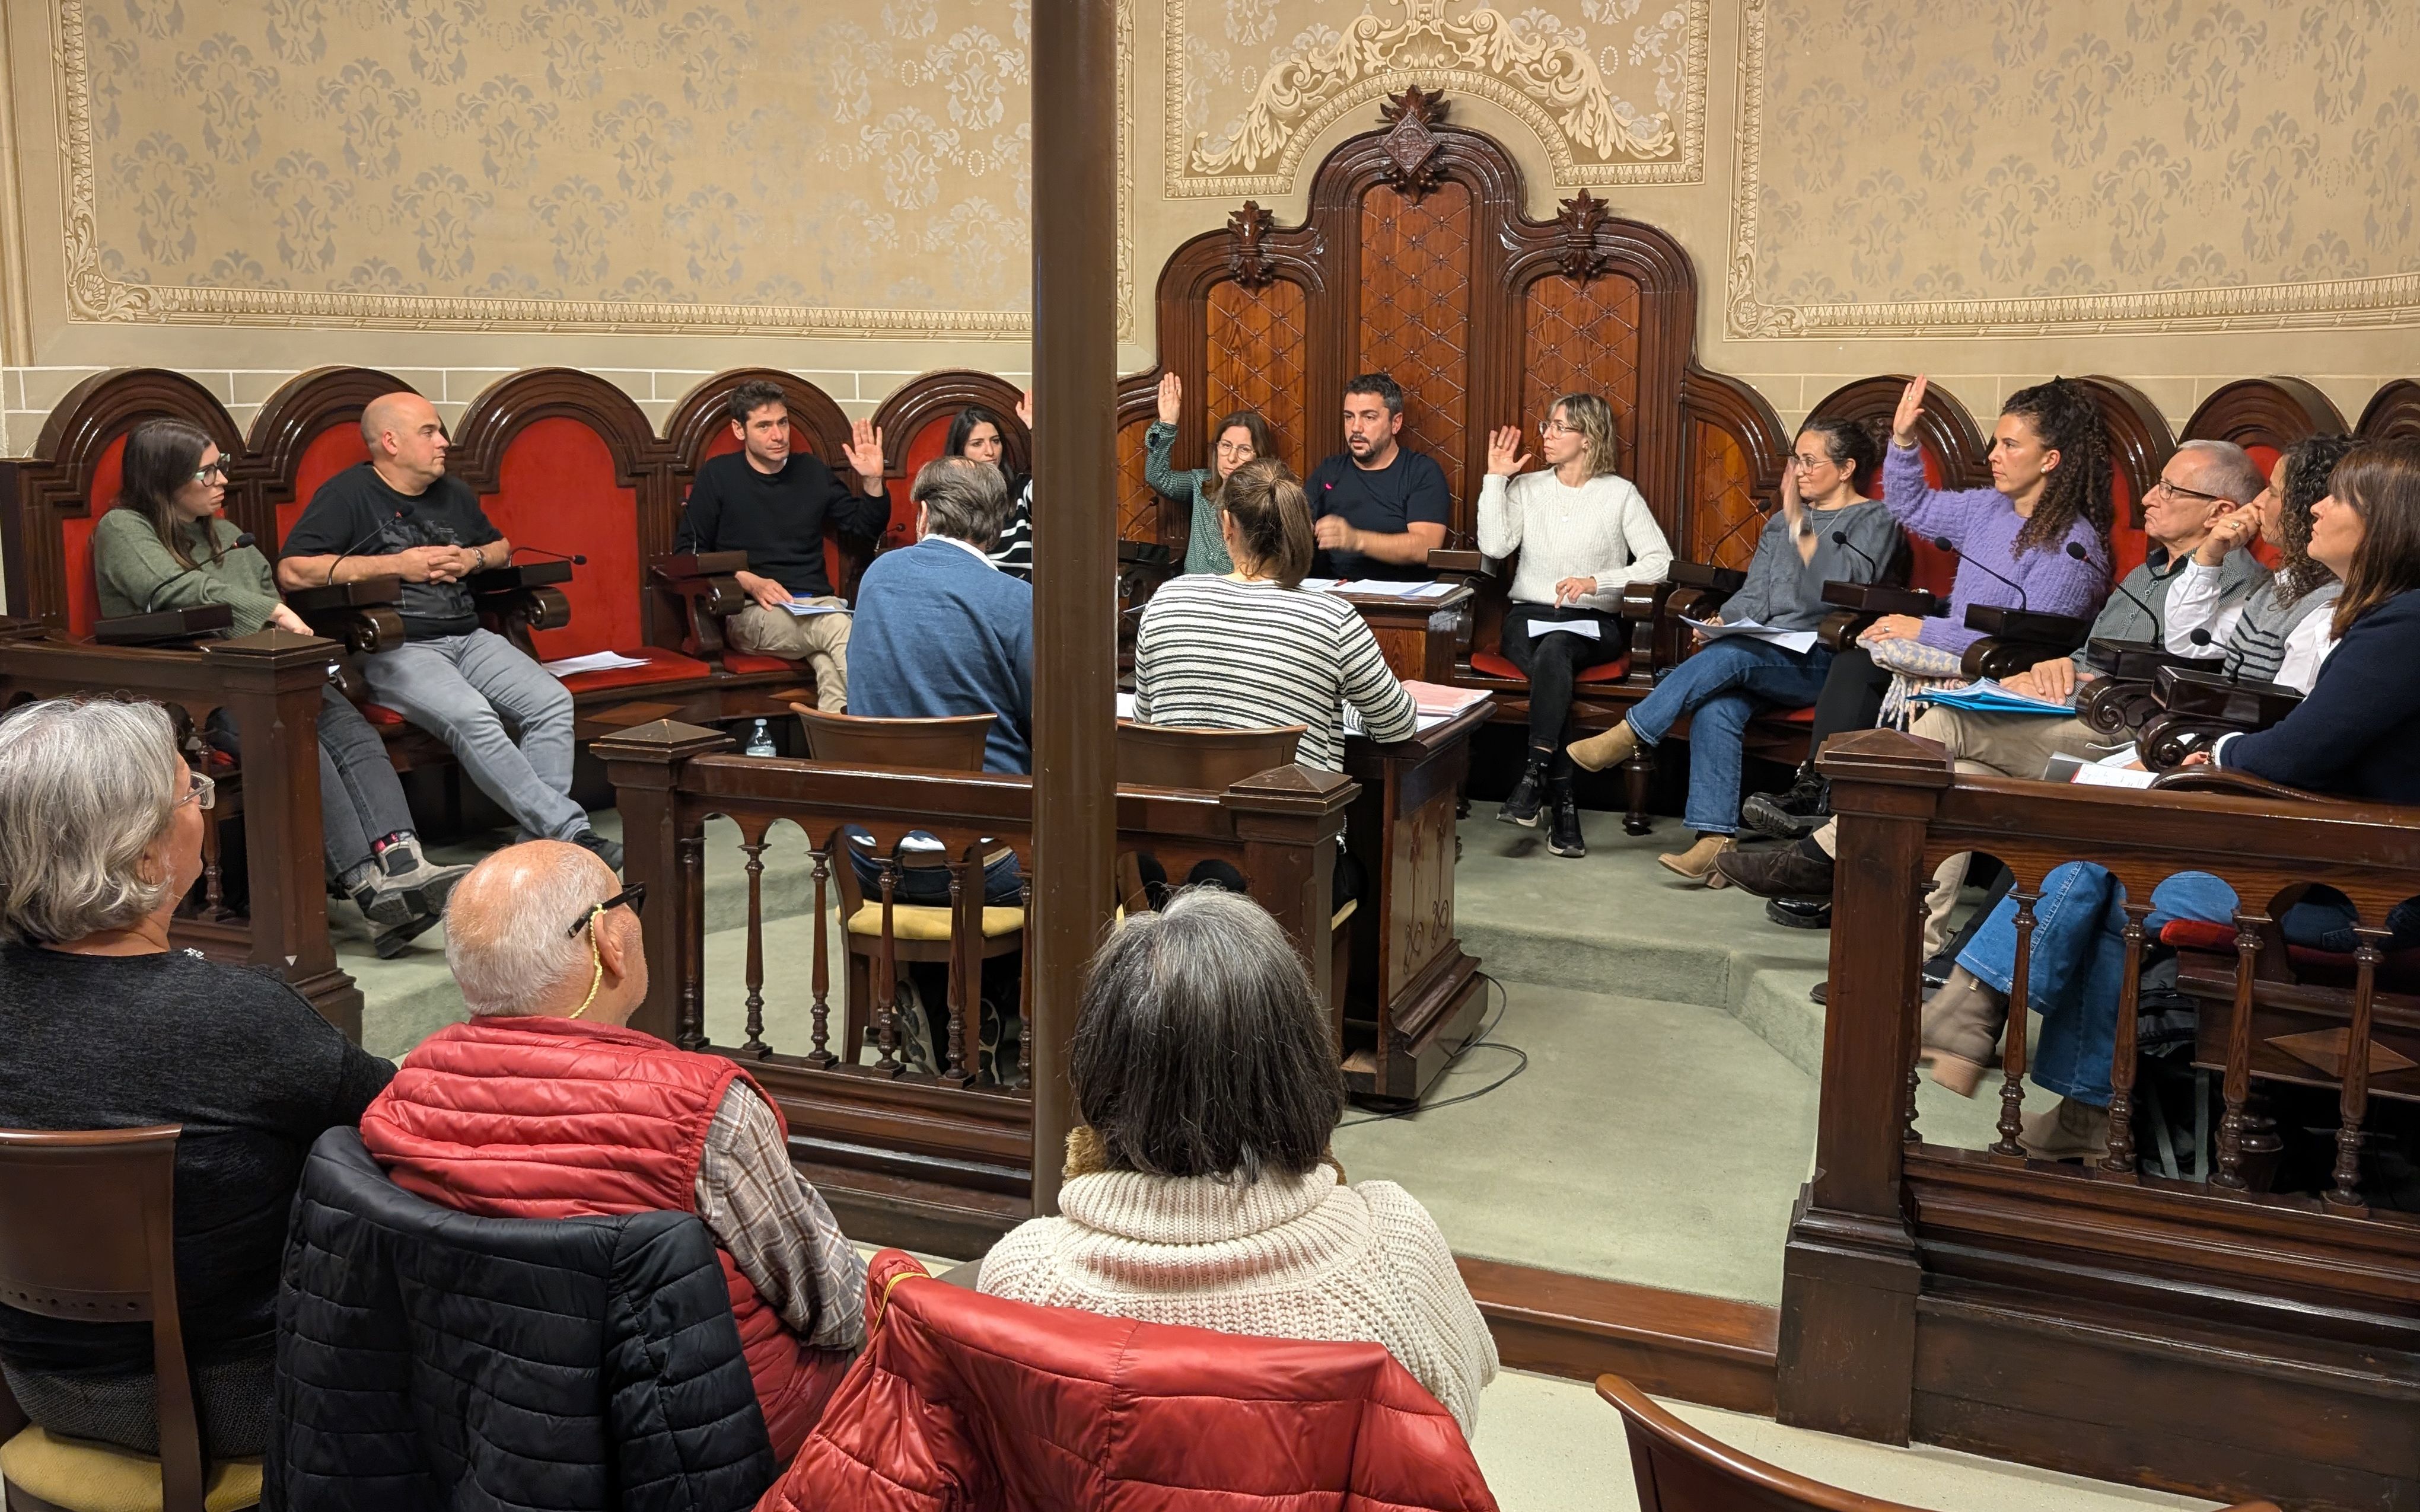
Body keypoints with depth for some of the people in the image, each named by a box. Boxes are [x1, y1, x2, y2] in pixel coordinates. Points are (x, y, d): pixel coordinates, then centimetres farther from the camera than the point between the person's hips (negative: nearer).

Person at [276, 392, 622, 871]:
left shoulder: (453, 494, 21)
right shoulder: (347, 495, 0)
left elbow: (502, 545, 36)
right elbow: (292, 571, -11)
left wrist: (473, 558, 9)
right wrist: (398, 565, -11)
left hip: (468, 637, 7)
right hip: (395, 649, -7)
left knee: (553, 702, -19)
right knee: (471, 717, -34)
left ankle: (544, 838, -23)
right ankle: (569, 830, -31)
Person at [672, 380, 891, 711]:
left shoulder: (811, 470, 18)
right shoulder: (718, 475, 8)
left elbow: (867, 528, 24)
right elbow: (686, 552, 5)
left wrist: (873, 482, 4)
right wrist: (750, 582, -9)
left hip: (818, 604, 3)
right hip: (752, 610, -3)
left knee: (833, 669, -37)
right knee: (843, 630, -37)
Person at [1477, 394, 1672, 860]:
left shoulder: (1620, 494, 5)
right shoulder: (1527, 488, 12)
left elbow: (1661, 562, -5)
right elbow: (1494, 545, -5)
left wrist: (1597, 582, -17)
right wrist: (1495, 477, -1)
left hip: (1593, 624, -1)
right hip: (1529, 616, 2)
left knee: (1553, 650, -37)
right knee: (1552, 667, -32)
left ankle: (1535, 777, -38)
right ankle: (1563, 803, -33)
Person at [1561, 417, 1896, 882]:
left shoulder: (1875, 521, 5)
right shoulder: (1781, 522, 26)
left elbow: (1836, 589, -12)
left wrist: (1798, 522, -10)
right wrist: (1724, 622, -2)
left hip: (1819, 663, -5)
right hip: (1763, 655, 5)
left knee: (1731, 655, -33)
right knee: (1717, 707, -28)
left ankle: (1628, 735, -26)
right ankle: (1716, 843, -34)